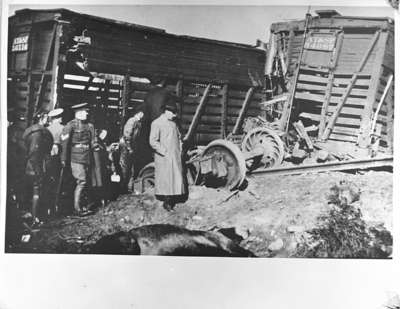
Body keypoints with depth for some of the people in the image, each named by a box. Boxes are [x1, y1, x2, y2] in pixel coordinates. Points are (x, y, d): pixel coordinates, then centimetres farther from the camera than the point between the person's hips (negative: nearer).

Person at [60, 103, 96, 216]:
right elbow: (64, 142, -8)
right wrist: (64, 159, -9)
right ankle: (77, 209, -4)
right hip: (76, 158, -7)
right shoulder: (70, 125, -7)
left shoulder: (89, 126, 14)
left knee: (86, 182, 9)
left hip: (87, 159, 7)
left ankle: (81, 205, 21)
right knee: (81, 181, -11)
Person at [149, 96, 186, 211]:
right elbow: (153, 142, -13)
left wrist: (180, 150, 12)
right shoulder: (156, 123, -7)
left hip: (176, 158, 7)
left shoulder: (173, 123, 15)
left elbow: (179, 137, 26)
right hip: (164, 159, -7)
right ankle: (167, 202, 6)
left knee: (177, 178, 4)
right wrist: (165, 152, -16)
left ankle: (173, 200, 11)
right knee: (166, 179, -3)